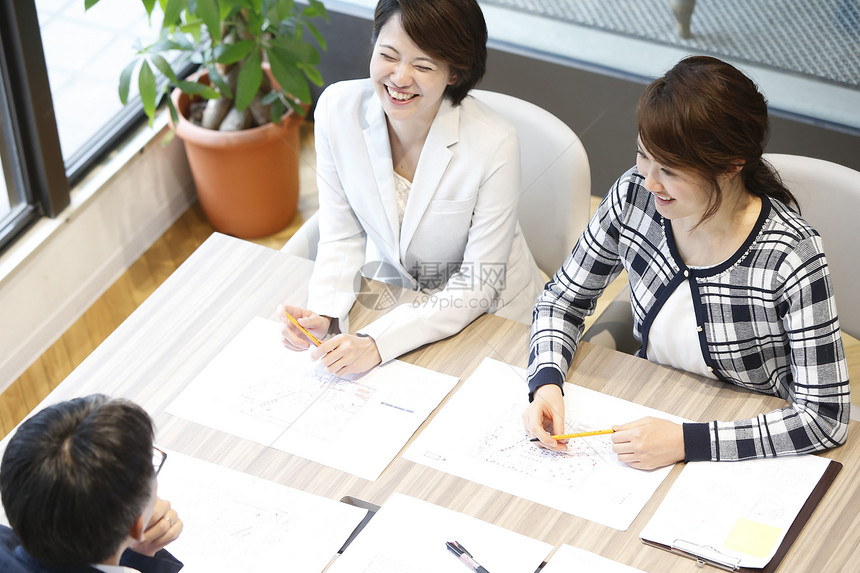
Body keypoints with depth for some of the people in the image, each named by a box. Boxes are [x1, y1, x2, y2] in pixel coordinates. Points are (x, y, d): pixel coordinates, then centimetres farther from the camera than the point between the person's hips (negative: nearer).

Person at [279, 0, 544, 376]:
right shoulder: (338, 109, -16)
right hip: (391, 293, 3)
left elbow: (477, 287, -20)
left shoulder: (494, 145, -26)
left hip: (489, 314, -3)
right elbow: (342, 239, -5)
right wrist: (323, 313, -24)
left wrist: (378, 344, -29)